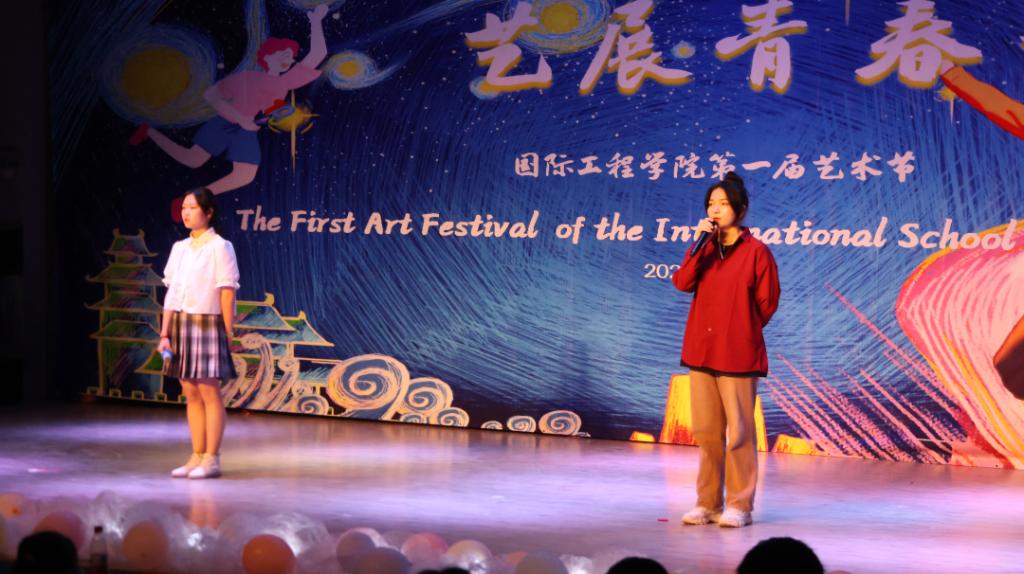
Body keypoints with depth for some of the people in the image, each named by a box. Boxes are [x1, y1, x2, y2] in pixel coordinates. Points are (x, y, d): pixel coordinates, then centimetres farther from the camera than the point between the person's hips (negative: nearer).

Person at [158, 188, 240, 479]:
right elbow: (171, 293, 11)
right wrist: (165, 333, 6)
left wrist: (228, 334, -10)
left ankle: (211, 459, 1)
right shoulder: (179, 248, 12)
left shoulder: (219, 247, -6)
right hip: (180, 324, 6)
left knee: (209, 392, -4)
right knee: (191, 393, 8)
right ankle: (197, 457, 13)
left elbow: (227, 293, -9)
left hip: (207, 324, -6)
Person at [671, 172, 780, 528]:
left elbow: (767, 302, -1)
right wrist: (699, 243, -11)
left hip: (738, 353, -5)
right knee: (707, 432, 8)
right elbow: (682, 283, -5)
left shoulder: (755, 251, -4)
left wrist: (740, 329, 6)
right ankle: (708, 503, 15)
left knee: (739, 432, -2)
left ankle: (739, 505, 5)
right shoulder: (706, 249, 11)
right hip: (701, 351, 5)